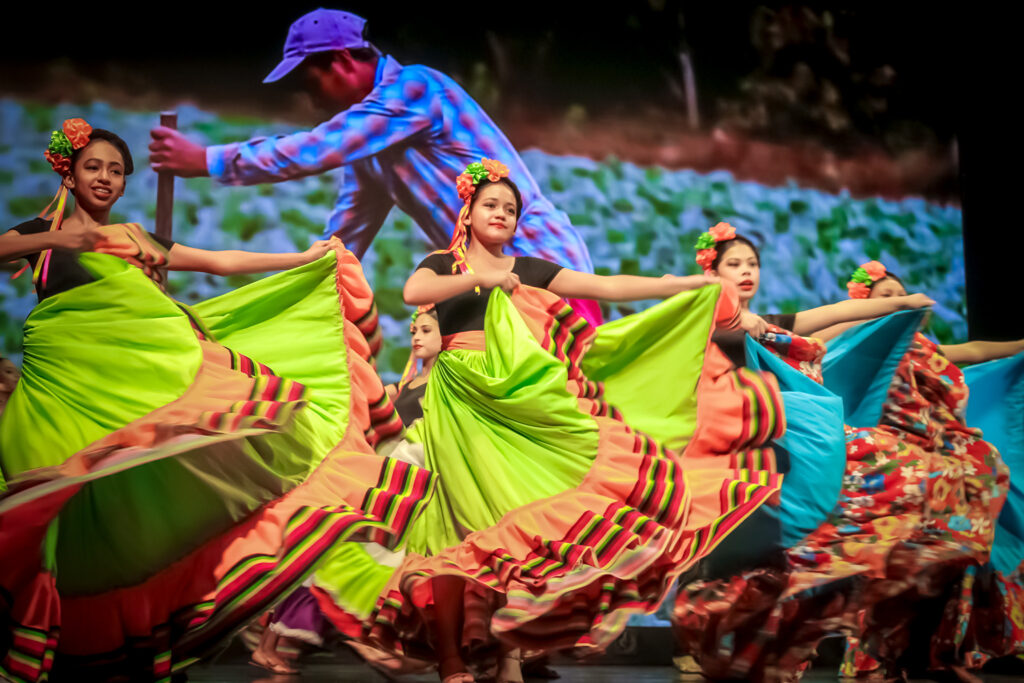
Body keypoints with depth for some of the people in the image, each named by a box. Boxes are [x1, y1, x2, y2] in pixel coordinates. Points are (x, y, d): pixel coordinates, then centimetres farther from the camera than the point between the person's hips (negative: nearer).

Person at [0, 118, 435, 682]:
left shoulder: (139, 239, 27)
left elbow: (224, 261, 25)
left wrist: (305, 259, 22)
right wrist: (52, 241, -14)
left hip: (157, 361, 4)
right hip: (76, 375, -4)